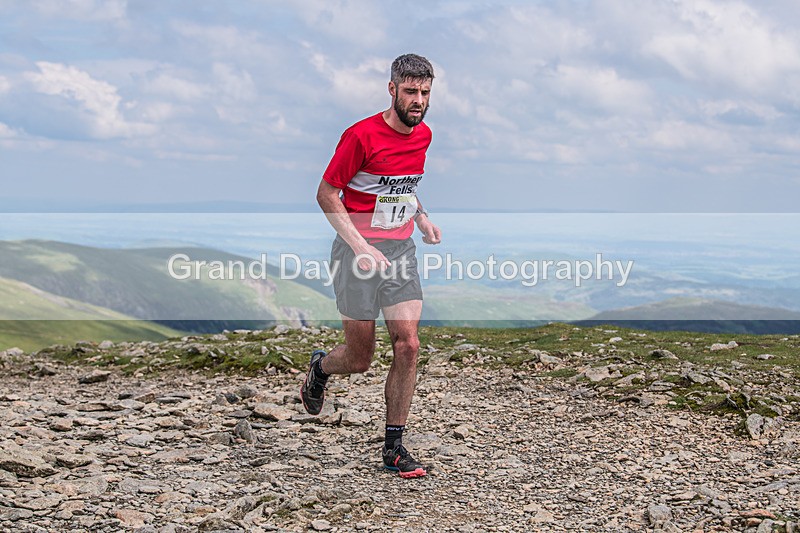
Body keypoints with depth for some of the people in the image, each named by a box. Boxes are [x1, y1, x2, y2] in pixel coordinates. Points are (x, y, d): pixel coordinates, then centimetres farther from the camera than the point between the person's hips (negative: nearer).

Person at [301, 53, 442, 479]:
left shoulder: (423, 135, 6)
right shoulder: (361, 135, -15)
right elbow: (326, 193, -11)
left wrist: (421, 217, 8)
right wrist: (359, 246, -19)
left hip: (401, 250, 5)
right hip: (358, 250, -5)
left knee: (407, 345, -6)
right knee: (360, 358, 2)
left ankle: (394, 448, 5)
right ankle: (320, 367, 39)